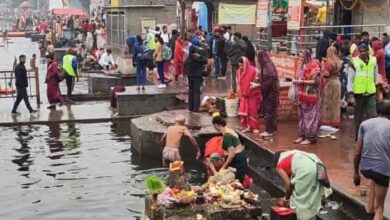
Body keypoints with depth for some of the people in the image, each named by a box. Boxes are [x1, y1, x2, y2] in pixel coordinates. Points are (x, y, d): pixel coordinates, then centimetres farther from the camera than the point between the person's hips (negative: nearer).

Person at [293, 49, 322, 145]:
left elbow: (316, 81, -20)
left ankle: (310, 137, 4)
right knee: (302, 116, 13)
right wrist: (297, 81, 4)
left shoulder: (314, 66, -14)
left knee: (310, 116, -2)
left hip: (310, 96, -9)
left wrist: (302, 82, -20)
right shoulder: (303, 65, 10)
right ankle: (303, 135, 22)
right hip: (303, 95, 9)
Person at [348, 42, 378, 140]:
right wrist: (351, 95, -12)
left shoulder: (374, 61, 2)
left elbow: (376, 78, 14)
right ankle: (358, 139, 23)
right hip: (358, 94, -2)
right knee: (358, 118, 10)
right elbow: (350, 80, -6)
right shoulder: (354, 62, -7)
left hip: (370, 94, 2)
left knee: (373, 117, -6)